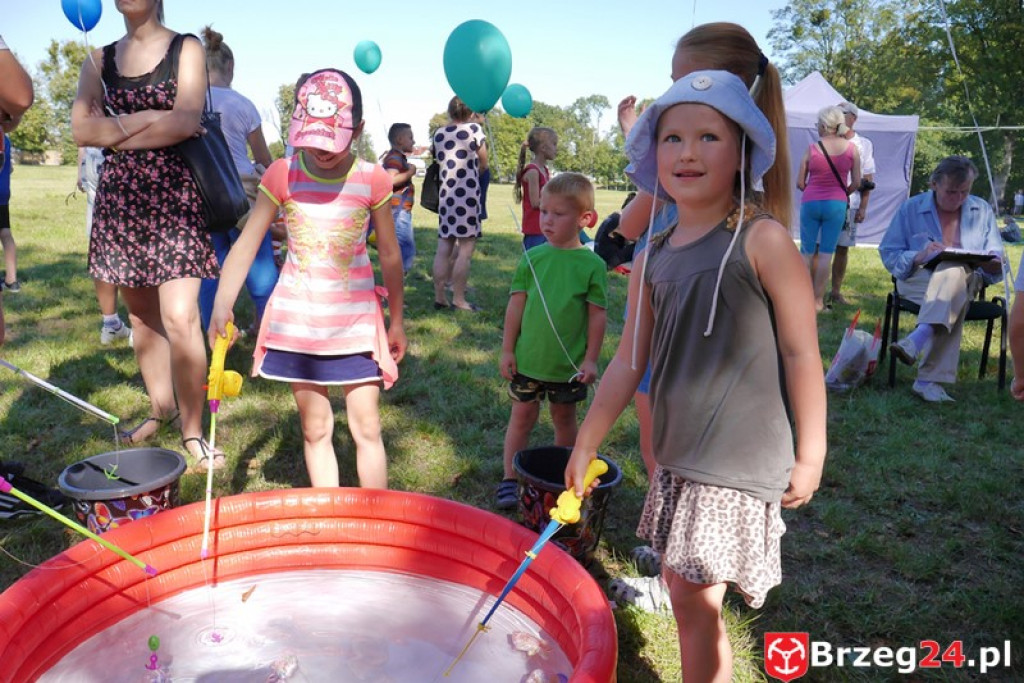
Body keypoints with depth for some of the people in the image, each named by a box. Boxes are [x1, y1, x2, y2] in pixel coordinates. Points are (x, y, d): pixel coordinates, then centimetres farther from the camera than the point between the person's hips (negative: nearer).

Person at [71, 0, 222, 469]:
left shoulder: (186, 48, 5)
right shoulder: (100, 59, 15)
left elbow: (187, 121, -11)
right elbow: (81, 130, 2)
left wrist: (117, 133, -4)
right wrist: (147, 120, -8)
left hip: (174, 193, -4)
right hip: (119, 197, 4)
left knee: (180, 316, -14)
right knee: (141, 314, 10)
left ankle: (192, 429, -3)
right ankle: (161, 407, 26)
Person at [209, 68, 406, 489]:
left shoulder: (372, 180, -5)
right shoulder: (283, 175, -3)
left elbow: (390, 256, 4)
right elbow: (247, 243, -4)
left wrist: (396, 321, 9)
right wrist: (222, 304, -16)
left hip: (356, 322, -1)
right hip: (297, 323, 1)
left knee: (366, 428, 2)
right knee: (315, 430, 10)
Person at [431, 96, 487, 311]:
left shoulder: (439, 133, 11)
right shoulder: (474, 129, -2)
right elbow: (483, 165, 4)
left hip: (445, 194, 5)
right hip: (468, 194, -5)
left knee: (443, 249, 7)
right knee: (466, 250, -2)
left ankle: (439, 297, 10)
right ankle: (458, 300, -2)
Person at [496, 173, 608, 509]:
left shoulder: (592, 264, -8)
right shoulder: (532, 257, -3)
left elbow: (598, 314, -4)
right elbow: (516, 305, 1)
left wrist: (591, 358, -6)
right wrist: (507, 349, 1)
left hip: (569, 363, -1)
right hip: (528, 358, 1)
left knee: (565, 418, 15)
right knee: (522, 416, 10)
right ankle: (510, 479, 21)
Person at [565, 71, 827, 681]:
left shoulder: (762, 241, -11)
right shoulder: (654, 257, 6)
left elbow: (801, 352, -9)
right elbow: (629, 361, 10)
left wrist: (811, 454, -7)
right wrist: (586, 445, 13)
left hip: (741, 463, -6)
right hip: (678, 458, 6)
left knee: (693, 597, -1)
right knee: (686, 593, 16)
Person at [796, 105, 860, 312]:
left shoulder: (812, 149, -4)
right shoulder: (851, 149, -1)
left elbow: (800, 183, -2)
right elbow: (856, 183, 2)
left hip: (810, 202, -1)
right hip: (836, 203, 1)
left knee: (806, 251, 9)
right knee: (826, 253, 5)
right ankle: (818, 300, 8)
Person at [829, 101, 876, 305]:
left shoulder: (864, 145, 7)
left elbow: (868, 179, 6)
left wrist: (863, 208, 0)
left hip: (849, 204, 1)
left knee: (842, 248, 6)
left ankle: (836, 291, 17)